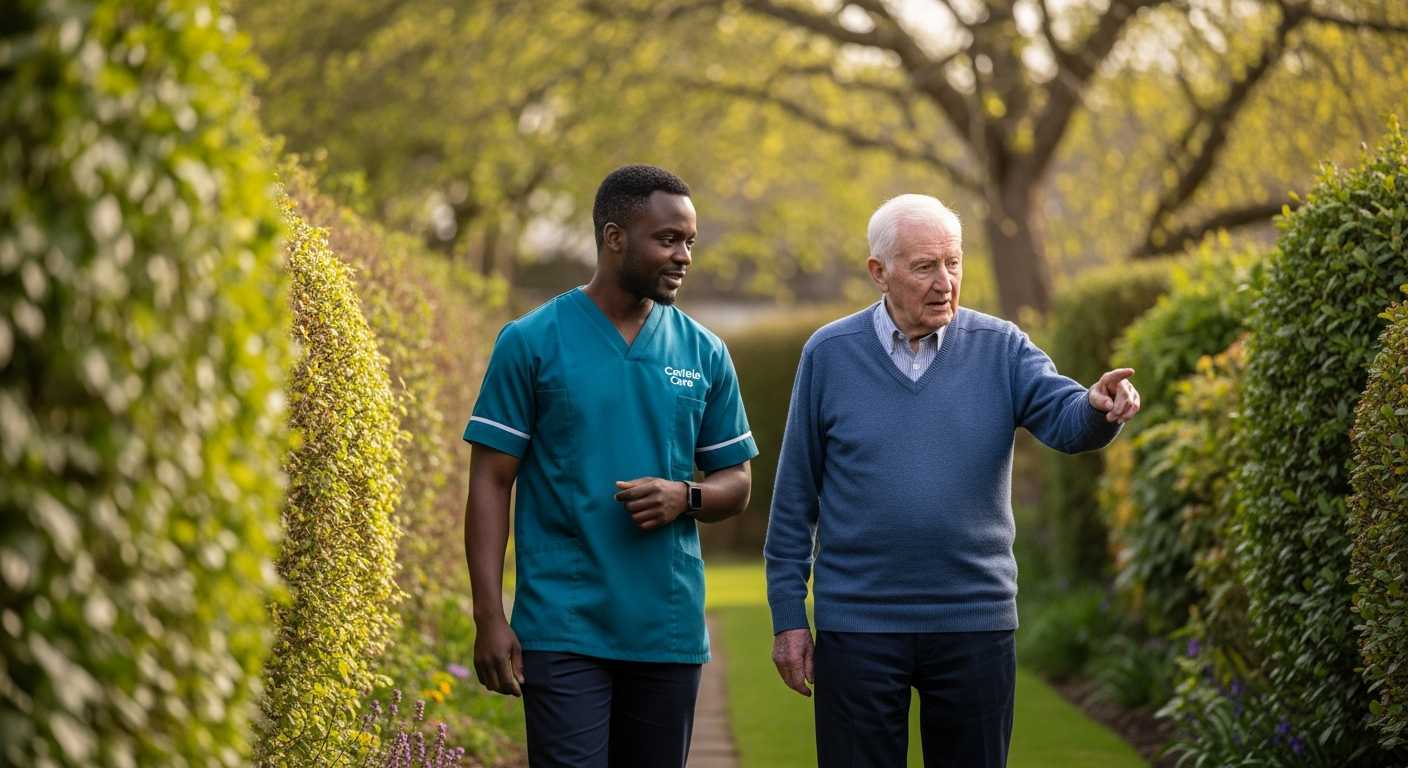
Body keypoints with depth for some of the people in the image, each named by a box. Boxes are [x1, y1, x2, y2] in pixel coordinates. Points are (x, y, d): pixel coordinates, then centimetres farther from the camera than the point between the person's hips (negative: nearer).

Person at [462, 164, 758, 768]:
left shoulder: (703, 353, 9)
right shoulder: (530, 343, -2)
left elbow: (736, 484, 14)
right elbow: (490, 482, -2)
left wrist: (684, 496, -10)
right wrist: (489, 616, -10)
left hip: (670, 631, 4)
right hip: (562, 629, -4)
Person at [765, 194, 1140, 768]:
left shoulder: (999, 348, 2)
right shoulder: (829, 355, 0)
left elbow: (1066, 420, -13)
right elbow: (795, 499, 3)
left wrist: (1099, 407, -37)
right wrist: (788, 618, 1)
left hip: (975, 627, 1)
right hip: (858, 628, -1)